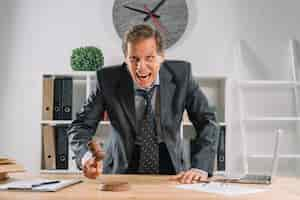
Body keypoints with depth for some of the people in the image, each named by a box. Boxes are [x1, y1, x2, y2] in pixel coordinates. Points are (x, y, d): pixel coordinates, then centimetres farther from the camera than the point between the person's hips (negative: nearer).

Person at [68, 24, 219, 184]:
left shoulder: (181, 73, -11)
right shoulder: (108, 79, -12)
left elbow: (207, 122, -7)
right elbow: (81, 125, -9)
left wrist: (200, 167, -22)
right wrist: (86, 156, -31)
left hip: (171, 173, 0)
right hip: (121, 172, 0)